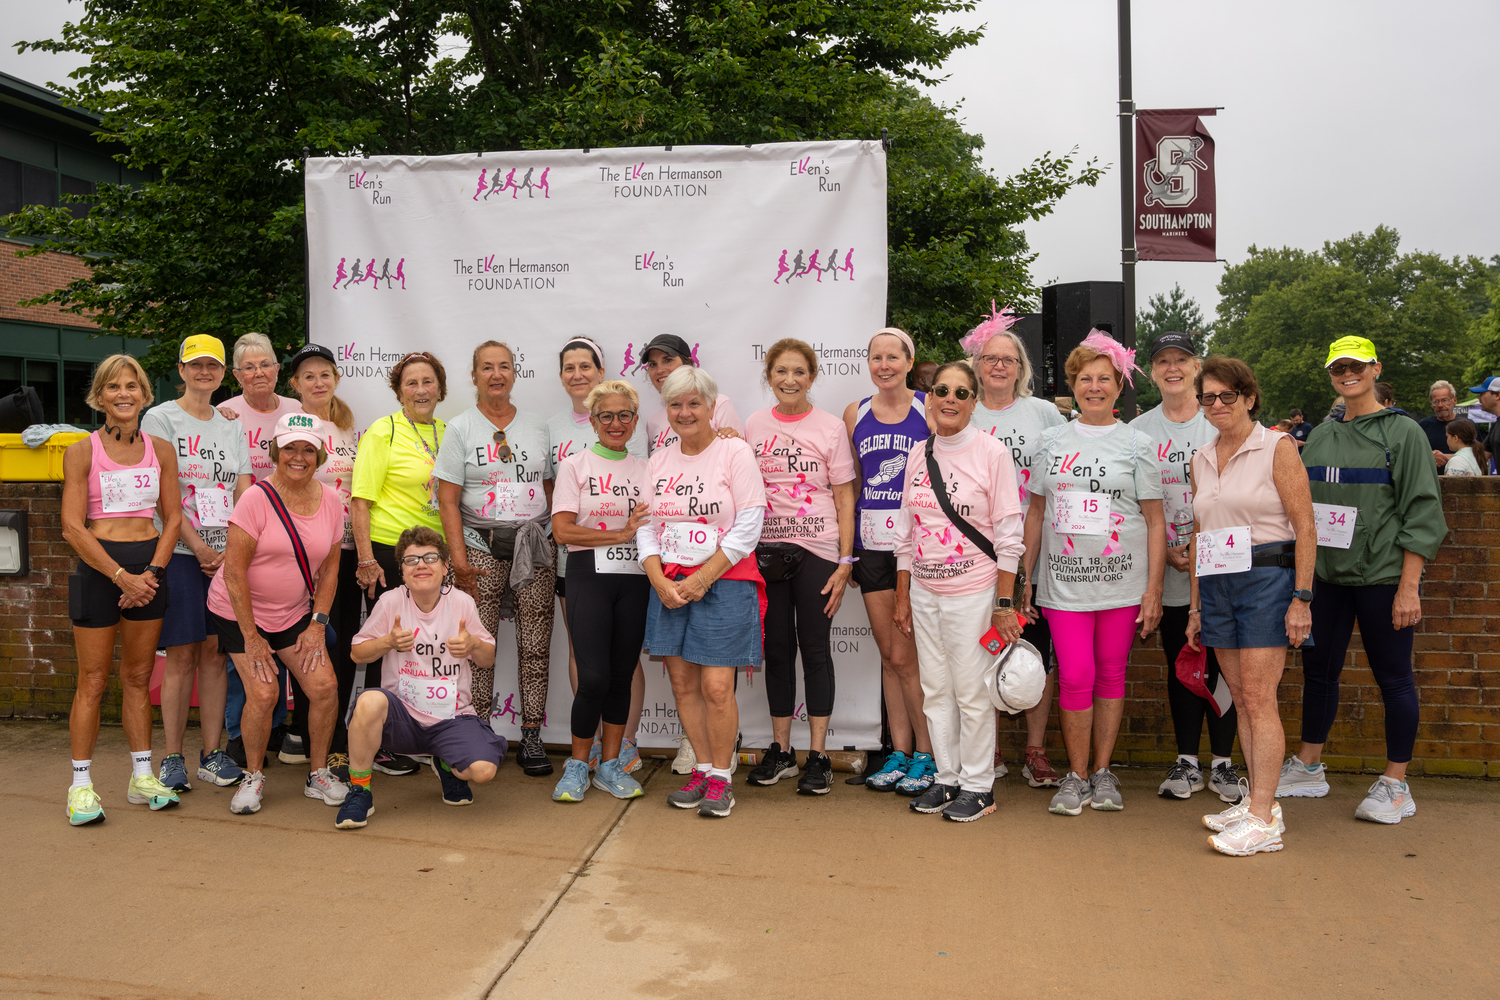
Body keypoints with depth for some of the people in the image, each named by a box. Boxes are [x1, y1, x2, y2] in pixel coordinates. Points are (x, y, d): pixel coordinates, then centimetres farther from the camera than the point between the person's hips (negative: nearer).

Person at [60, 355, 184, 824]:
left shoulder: (161, 449, 8)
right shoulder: (82, 451, -2)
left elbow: (173, 518, 6)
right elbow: (73, 526, -8)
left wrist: (152, 572, -7)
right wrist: (121, 575, -15)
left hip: (149, 565, 3)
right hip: (99, 565, -3)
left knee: (138, 677, 10)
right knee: (93, 681, 0)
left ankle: (142, 777, 17)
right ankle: (81, 784, 10)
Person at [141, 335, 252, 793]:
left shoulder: (231, 427, 16)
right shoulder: (160, 418, 2)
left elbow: (244, 494, 9)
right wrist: (199, 547, -13)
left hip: (226, 553, 4)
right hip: (180, 551, -4)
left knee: (215, 650, 5)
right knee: (181, 654, -4)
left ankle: (212, 754, 11)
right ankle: (172, 759, 5)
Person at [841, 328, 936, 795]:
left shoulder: (930, 409, 0)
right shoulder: (855, 414, 10)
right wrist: (846, 550, 10)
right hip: (872, 543, 4)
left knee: (905, 655, -4)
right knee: (888, 654, 9)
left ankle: (925, 755, 11)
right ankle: (899, 751, 20)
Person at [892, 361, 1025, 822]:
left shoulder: (992, 453, -7)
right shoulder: (918, 455, 8)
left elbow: (1009, 536, -8)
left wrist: (1005, 604, -10)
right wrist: (902, 597, 12)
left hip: (973, 592, -5)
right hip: (924, 592, 5)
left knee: (972, 691, 1)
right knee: (935, 689, 11)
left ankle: (978, 785, 16)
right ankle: (947, 777, 24)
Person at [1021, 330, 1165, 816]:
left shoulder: (1137, 444, 4)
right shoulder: (1053, 441, 10)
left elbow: (1155, 521, 2)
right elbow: (1036, 511, 13)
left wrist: (1154, 588, -4)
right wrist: (1025, 577, 9)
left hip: (1122, 580, -1)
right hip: (1064, 580, 1)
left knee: (1111, 673, 7)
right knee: (1075, 675, -5)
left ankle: (1103, 772, 20)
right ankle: (1075, 776, 9)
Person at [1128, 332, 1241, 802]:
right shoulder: (1138, 431, 6)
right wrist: (1166, 549, -7)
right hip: (1171, 572, 1)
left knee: (1222, 665, 3)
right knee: (1180, 667, 8)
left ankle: (1222, 763, 16)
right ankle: (1187, 762, 19)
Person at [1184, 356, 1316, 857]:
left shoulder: (1276, 448, -4)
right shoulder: (1201, 459, 14)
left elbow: (1305, 528, -8)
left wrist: (1301, 597, -14)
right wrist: (1195, 604, 15)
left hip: (1266, 578, -6)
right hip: (1216, 585, 6)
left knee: (1259, 698, -8)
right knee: (1240, 698, 9)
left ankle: (1263, 818, -4)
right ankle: (1257, 799, 18)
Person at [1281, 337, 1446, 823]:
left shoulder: (1404, 433, -3)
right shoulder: (1320, 437, 12)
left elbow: (1422, 513, -7)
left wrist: (1408, 587, -13)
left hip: (1382, 577, -5)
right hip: (1325, 576, 5)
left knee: (1393, 678, 3)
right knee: (1318, 670, 11)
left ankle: (1395, 784, 14)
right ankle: (1308, 768, 25)